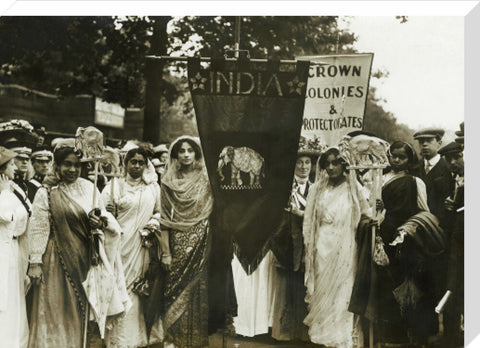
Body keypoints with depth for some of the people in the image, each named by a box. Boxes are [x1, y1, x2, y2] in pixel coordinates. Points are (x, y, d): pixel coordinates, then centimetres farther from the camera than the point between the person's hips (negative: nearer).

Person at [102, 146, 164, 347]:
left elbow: (159, 212, 18)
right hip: (122, 246, -3)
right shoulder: (114, 186, 3)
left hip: (144, 247, 3)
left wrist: (153, 224, -2)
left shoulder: (153, 188, 12)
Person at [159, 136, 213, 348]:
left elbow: (213, 214, 4)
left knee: (198, 291, 1)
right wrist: (165, 252, -5)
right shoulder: (169, 182, 4)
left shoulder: (205, 181, 5)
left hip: (200, 246, 0)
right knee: (175, 290, 1)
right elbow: (164, 219, 0)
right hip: (178, 245, 0)